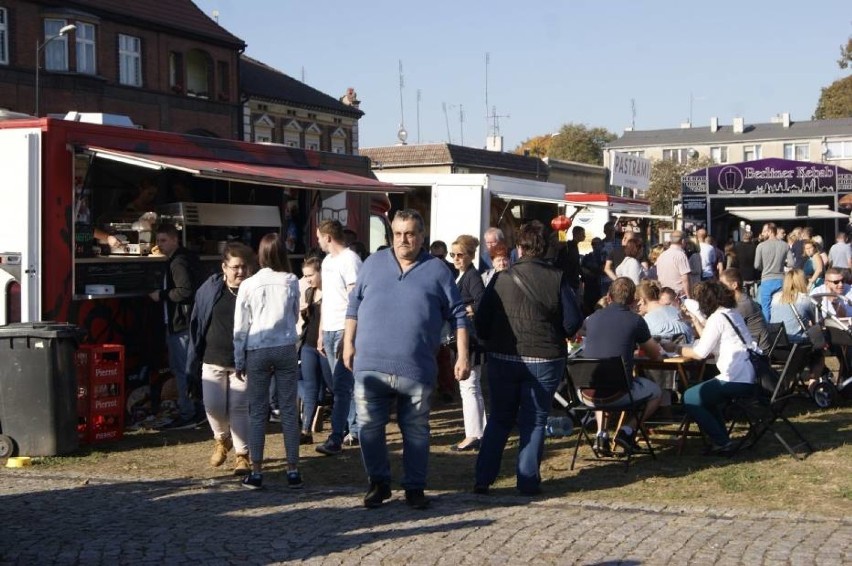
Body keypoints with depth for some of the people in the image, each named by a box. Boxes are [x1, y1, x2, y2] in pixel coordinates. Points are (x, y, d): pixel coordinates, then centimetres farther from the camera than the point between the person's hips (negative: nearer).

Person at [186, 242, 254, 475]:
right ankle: (222, 439, 34)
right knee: (213, 406, 3)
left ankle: (242, 455, 9)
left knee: (239, 408, -2)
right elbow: (197, 323, 5)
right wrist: (194, 358, 5)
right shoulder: (210, 289, 0)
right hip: (213, 360, 2)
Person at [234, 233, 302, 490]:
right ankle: (293, 471, 6)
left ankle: (256, 472, 6)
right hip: (286, 349, 1)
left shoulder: (248, 285, -3)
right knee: (289, 410, 5)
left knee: (257, 412, 5)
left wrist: (239, 362, 8)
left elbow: (240, 328, 0)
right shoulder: (291, 282, -1)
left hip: (257, 352, -1)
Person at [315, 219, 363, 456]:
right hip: (329, 331, 9)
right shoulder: (327, 261, 17)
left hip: (344, 331, -9)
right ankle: (355, 431, 20)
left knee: (341, 385, -9)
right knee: (344, 384, 13)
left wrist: (347, 336, -20)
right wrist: (321, 334, 19)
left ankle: (336, 438, -10)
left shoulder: (349, 259, -10)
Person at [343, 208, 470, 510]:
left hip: (416, 369, -1)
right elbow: (354, 305, 14)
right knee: (370, 427, 5)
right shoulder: (373, 264, 9)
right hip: (371, 365, 2)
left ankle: (415, 487, 19)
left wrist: (463, 355, -1)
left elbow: (458, 315, 4)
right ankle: (378, 483, 20)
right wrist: (349, 343, 8)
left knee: (416, 431, 7)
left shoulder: (437, 270, 4)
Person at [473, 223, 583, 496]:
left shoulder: (501, 278, -4)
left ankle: (483, 479, 12)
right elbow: (573, 321, -7)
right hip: (544, 360, -1)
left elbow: (481, 322, -4)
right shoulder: (557, 278, -6)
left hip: (502, 358, 1)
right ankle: (528, 481, 8)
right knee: (534, 422, 10)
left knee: (499, 419, 14)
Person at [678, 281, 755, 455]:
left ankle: (722, 443, 0)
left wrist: (675, 348, 1)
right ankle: (722, 439, 23)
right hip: (751, 377, 10)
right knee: (704, 394, 26)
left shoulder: (717, 318, -10)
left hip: (737, 379, -10)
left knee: (690, 398, 0)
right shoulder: (734, 314, 17)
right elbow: (710, 344, 21)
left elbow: (700, 353, -12)